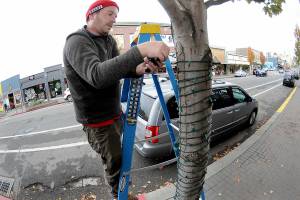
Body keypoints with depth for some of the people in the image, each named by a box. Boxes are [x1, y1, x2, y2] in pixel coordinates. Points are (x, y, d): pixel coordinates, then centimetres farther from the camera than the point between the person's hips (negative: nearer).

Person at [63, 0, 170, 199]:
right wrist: (141, 50, -46)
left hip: (115, 112, 8)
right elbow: (97, 75, -40)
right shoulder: (76, 41, -20)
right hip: (97, 119, -7)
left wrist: (140, 68, -29)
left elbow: (118, 68, -7)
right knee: (115, 161, 7)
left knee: (117, 155, 23)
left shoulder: (108, 40, 6)